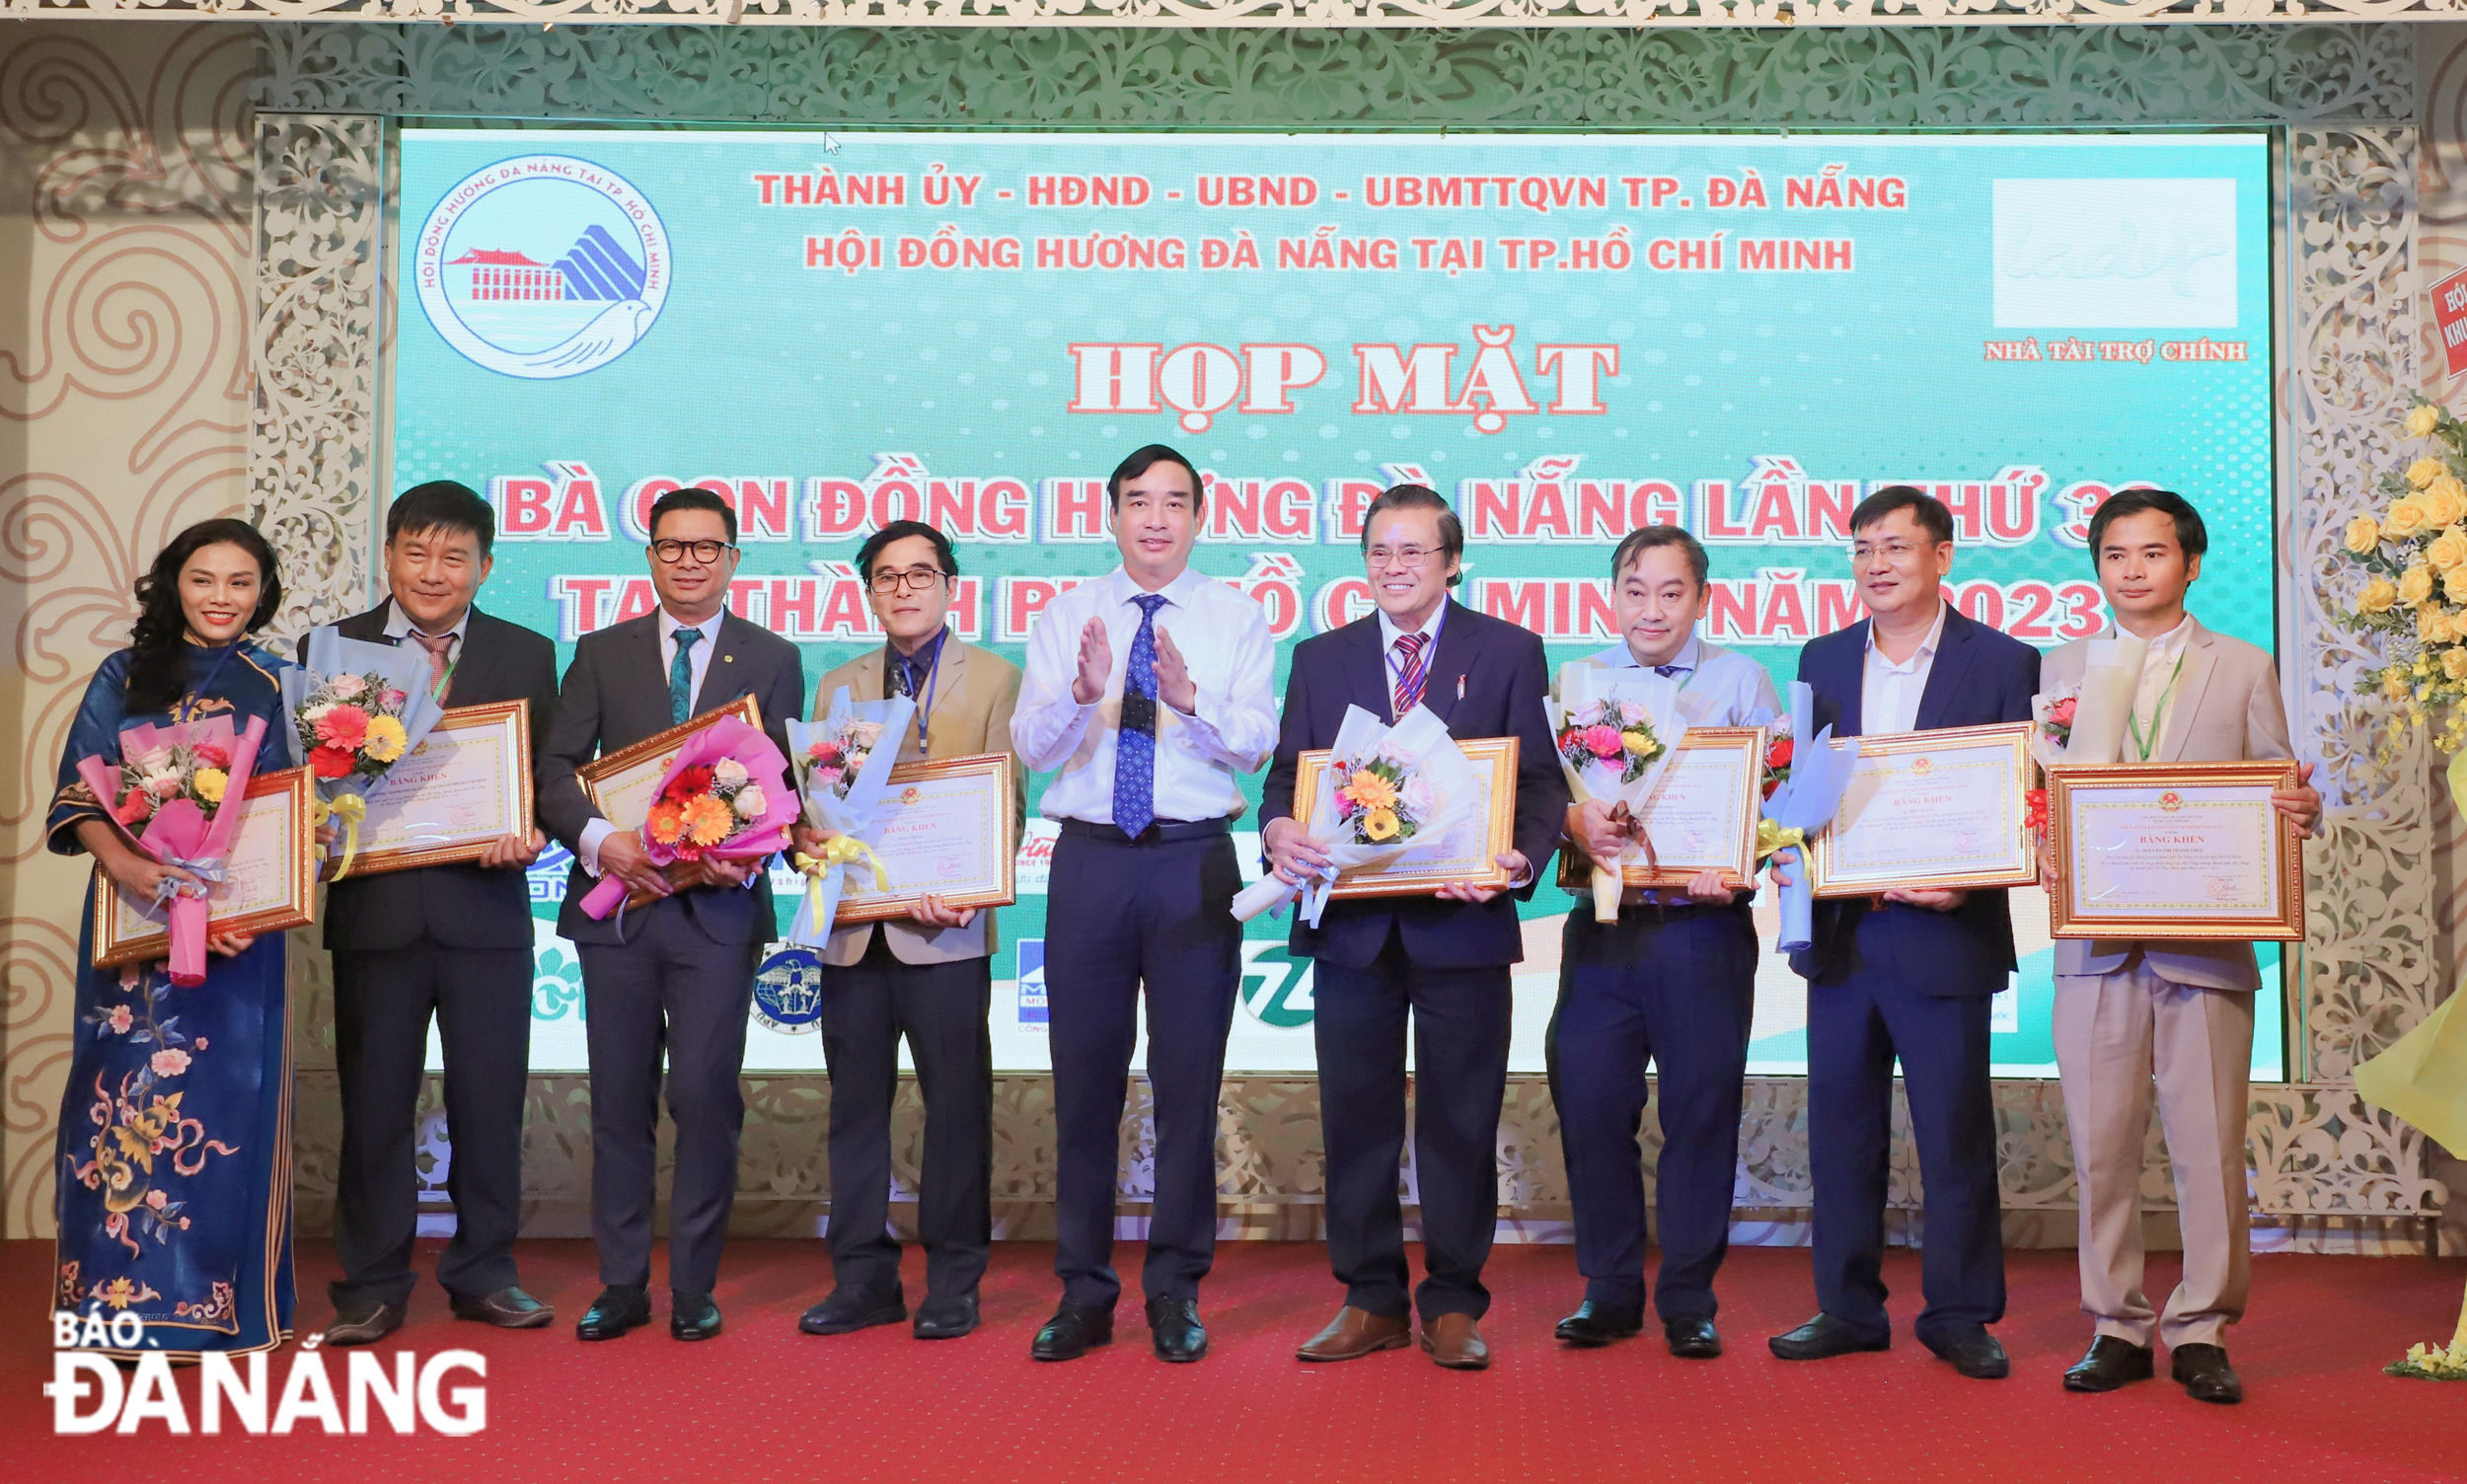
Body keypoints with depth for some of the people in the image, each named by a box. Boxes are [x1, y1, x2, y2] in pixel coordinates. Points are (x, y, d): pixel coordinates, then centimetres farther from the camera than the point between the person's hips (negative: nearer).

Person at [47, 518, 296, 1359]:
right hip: (136, 919, 1)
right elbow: (81, 790, 2)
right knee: (125, 1092, 0)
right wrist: (120, 862, -19)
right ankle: (123, 1295, 11)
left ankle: (217, 1302, 9)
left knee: (224, 1098, -1)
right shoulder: (127, 677, 9)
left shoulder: (276, 685, 8)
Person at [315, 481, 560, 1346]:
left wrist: (529, 834, -15)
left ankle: (483, 1273, 21)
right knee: (374, 1100, 7)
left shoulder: (526, 655, 7)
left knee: (490, 1097, 7)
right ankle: (373, 1284, 18)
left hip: (484, 909, 0)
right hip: (374, 907, 0)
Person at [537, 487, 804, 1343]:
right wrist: (600, 839, -14)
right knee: (619, 1102, 7)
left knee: (705, 1095, -4)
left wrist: (749, 854, -14)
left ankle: (694, 1288, 9)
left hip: (719, 906, -2)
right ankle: (623, 1285, 18)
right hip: (616, 902, 2)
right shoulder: (602, 654, 11)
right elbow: (556, 769, 4)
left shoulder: (773, 660, 8)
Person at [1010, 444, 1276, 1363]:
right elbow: (1029, 747, -1)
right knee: (1084, 1080, 6)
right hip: (1090, 859, 1)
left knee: (1190, 1080, 4)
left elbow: (1256, 745, -6)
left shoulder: (1237, 619, 5)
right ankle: (1083, 1292, 18)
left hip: (1195, 861, -1)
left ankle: (1176, 1291, 17)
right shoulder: (1066, 616, 8)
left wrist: (1192, 698, -24)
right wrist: (1080, 693, -20)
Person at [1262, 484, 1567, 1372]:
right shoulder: (1321, 658, 12)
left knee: (1460, 1122, 5)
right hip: (1350, 924, 2)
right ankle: (1370, 1301, 20)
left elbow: (1540, 779, 0)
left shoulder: (1509, 652, 5)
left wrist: (1521, 859, -19)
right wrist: (1278, 828, -15)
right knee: (1355, 1117, 8)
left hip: (1462, 922, -2)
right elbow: (1287, 773, 8)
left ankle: (1452, 1305, 17)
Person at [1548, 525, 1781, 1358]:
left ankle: (1689, 1301, 16)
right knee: (1590, 1106, 2)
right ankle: (1609, 1291, 17)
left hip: (1704, 926, -1)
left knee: (1702, 1114, 3)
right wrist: (1574, 820, -17)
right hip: (1603, 924, 2)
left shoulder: (1741, 681, 6)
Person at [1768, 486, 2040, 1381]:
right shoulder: (1822, 660, 12)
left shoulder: (2002, 663, -1)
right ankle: (1848, 1308, 21)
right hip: (1840, 930, 4)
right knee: (1840, 1128, 9)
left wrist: (1966, 879, -17)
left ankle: (1960, 1314, 17)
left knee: (1955, 1133, 4)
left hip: (1943, 933, -4)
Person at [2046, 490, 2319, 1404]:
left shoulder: (2245, 670, 10)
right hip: (2098, 945, 1)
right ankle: (2116, 1328, 15)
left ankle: (2201, 1331, 14)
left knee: (2209, 1147, 0)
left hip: (2208, 944, -1)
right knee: (2101, 1148, 3)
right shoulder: (2061, 671, 13)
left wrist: (2302, 809, -15)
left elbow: (2276, 798, 7)